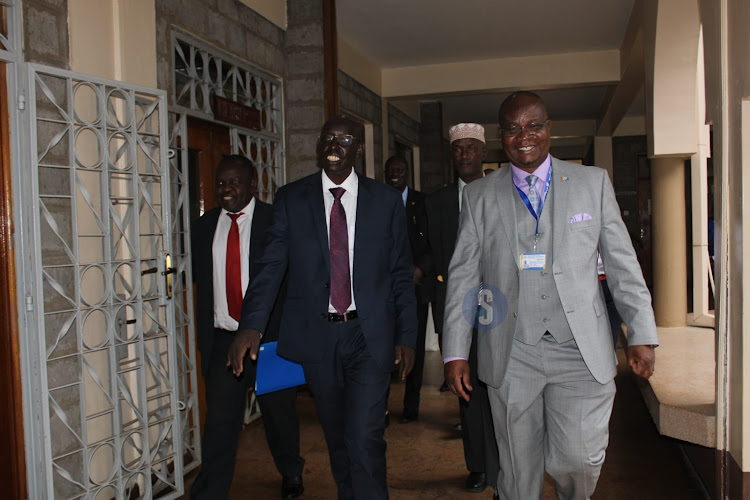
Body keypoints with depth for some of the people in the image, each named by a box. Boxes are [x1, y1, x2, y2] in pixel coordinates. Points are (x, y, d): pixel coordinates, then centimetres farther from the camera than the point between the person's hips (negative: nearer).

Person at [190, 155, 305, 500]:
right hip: (222, 339, 2)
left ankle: (291, 472, 40)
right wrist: (205, 335, 7)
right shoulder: (204, 227, 8)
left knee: (279, 412, 14)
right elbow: (201, 283, 13)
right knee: (219, 420, 1)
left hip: (271, 338, -2)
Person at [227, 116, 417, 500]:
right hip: (316, 336, 2)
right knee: (336, 439, 16)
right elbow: (271, 266, -3)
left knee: (365, 440, -8)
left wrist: (406, 336, 1)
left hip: (369, 336, -1)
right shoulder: (290, 199, 3)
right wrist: (251, 325, -17)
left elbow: (401, 273, 4)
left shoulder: (385, 200, 2)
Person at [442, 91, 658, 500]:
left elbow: (623, 264, 7)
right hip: (510, 355, 1)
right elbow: (463, 275, 5)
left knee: (578, 460, -5)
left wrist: (642, 334, 2)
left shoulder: (593, 182, 7)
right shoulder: (479, 195, 6)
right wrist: (455, 353, 0)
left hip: (581, 352, 0)